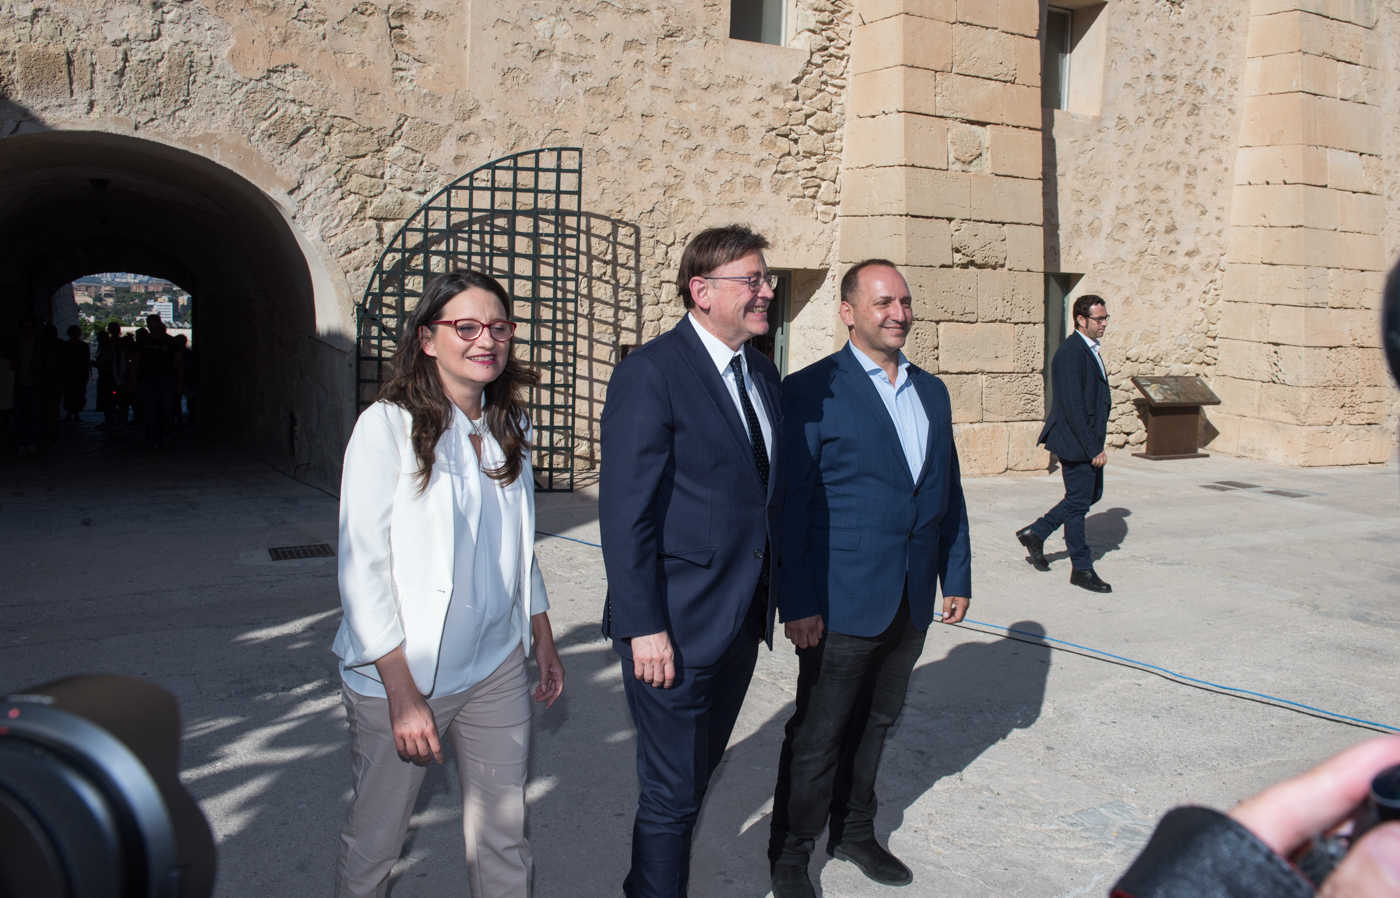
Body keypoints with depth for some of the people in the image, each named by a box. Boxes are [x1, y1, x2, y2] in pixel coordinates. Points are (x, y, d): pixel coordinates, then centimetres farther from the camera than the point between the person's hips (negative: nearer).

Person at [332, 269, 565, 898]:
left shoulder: (510, 428, 7)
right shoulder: (388, 426, -12)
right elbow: (361, 568, -14)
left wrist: (543, 642, 16)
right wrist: (403, 691, -17)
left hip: (498, 669, 5)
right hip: (401, 674, -5)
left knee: (503, 838, 10)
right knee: (375, 839, 11)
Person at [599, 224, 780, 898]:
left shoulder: (762, 372, 10)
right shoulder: (650, 374, -15)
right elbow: (625, 514, -17)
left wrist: (772, 594, 13)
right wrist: (644, 628, -19)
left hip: (742, 620, 8)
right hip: (676, 626, -8)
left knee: (699, 769, 21)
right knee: (673, 790, 4)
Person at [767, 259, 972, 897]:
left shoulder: (932, 392, 11)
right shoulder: (812, 391, -10)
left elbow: (949, 492, 15)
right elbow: (791, 505, -12)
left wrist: (957, 577, 11)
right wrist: (797, 602, -15)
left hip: (912, 603, 6)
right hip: (842, 602, -6)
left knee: (875, 722, 20)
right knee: (818, 736, 6)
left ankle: (853, 831, 39)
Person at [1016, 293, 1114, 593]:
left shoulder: (1090, 349, 13)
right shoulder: (1070, 353, -19)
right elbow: (1072, 407, -23)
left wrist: (1097, 445, 18)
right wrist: (1093, 449, -22)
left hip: (1090, 440, 10)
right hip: (1075, 441, -10)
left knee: (1091, 495, 16)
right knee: (1078, 502, 0)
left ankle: (1035, 534, 26)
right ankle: (1082, 569, 13)